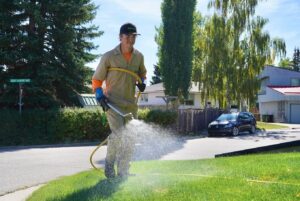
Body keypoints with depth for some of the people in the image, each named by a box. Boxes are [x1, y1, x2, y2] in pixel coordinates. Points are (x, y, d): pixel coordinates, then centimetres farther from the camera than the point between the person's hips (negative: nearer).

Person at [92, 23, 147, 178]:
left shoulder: (139, 57, 6)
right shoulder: (109, 57, -8)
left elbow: (142, 73, 26)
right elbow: (96, 79, 0)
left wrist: (141, 81, 4)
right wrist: (99, 95, -16)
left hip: (131, 104, 5)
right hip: (113, 102, -5)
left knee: (129, 139, 7)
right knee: (118, 134, -20)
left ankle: (123, 173, 20)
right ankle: (109, 164, 5)